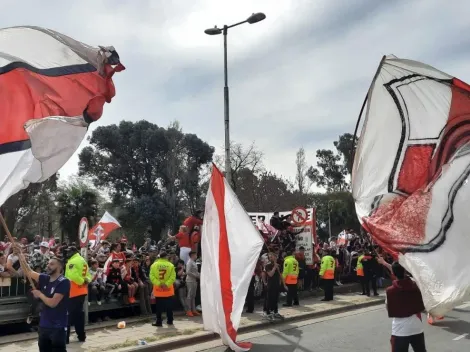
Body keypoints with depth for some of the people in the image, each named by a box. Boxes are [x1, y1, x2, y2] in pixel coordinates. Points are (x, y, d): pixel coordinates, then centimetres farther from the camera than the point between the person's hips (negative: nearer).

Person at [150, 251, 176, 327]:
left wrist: (158, 283, -13)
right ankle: (170, 321, 19)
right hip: (168, 289, 0)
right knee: (169, 306, 12)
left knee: (158, 306, 6)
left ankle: (159, 322, 7)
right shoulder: (170, 265, -4)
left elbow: (152, 276, -9)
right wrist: (167, 284, -16)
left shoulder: (154, 265, -2)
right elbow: (173, 277, -13)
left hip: (158, 289, 0)